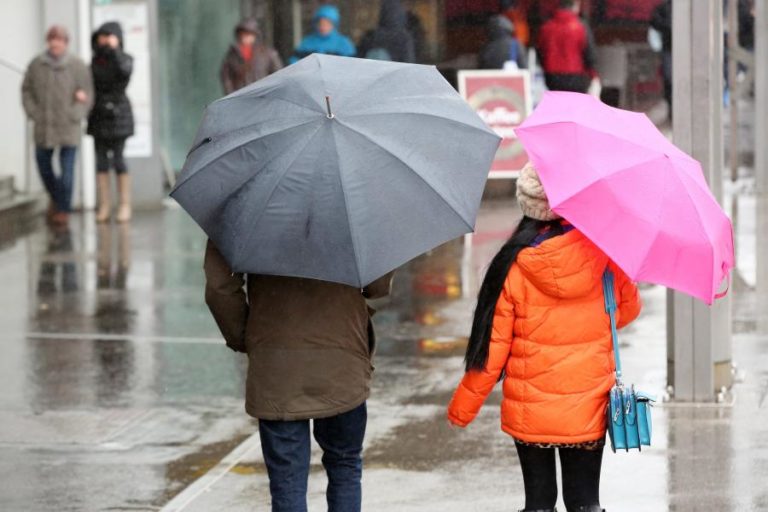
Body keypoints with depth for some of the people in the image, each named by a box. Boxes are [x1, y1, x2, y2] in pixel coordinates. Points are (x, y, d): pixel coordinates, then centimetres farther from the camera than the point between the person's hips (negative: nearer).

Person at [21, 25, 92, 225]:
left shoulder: (77, 66, -5)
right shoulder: (36, 65, 1)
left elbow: (87, 94, -3)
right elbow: (26, 90, 9)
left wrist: (75, 116, -12)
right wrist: (33, 113, -2)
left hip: (68, 126, -3)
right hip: (44, 126, 3)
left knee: (67, 168, -7)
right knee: (43, 164, 11)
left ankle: (64, 208, 2)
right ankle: (55, 196, 37)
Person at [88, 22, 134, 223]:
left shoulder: (124, 59, -4)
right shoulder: (96, 60, 11)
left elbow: (125, 71, -26)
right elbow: (89, 84, 13)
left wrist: (114, 49, -19)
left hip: (117, 114, -5)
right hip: (99, 115, 5)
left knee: (117, 159, -6)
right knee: (101, 160, 2)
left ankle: (125, 205, 1)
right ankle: (104, 206, 5)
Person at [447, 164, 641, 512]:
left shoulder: (513, 264, -13)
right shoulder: (602, 253, -10)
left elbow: (491, 345, -9)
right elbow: (628, 308, 8)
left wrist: (462, 408, 3)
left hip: (529, 414, -1)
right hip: (588, 411, 1)